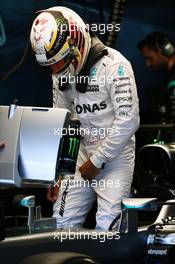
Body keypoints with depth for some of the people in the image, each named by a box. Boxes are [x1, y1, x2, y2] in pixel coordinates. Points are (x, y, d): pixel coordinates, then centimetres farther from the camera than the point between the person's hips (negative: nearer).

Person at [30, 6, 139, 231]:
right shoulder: (61, 74, 5)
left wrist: (97, 161, -13)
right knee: (63, 222, 2)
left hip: (115, 154, -6)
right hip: (83, 153, 7)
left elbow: (128, 121, -19)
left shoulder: (113, 65, -17)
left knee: (107, 229, -12)